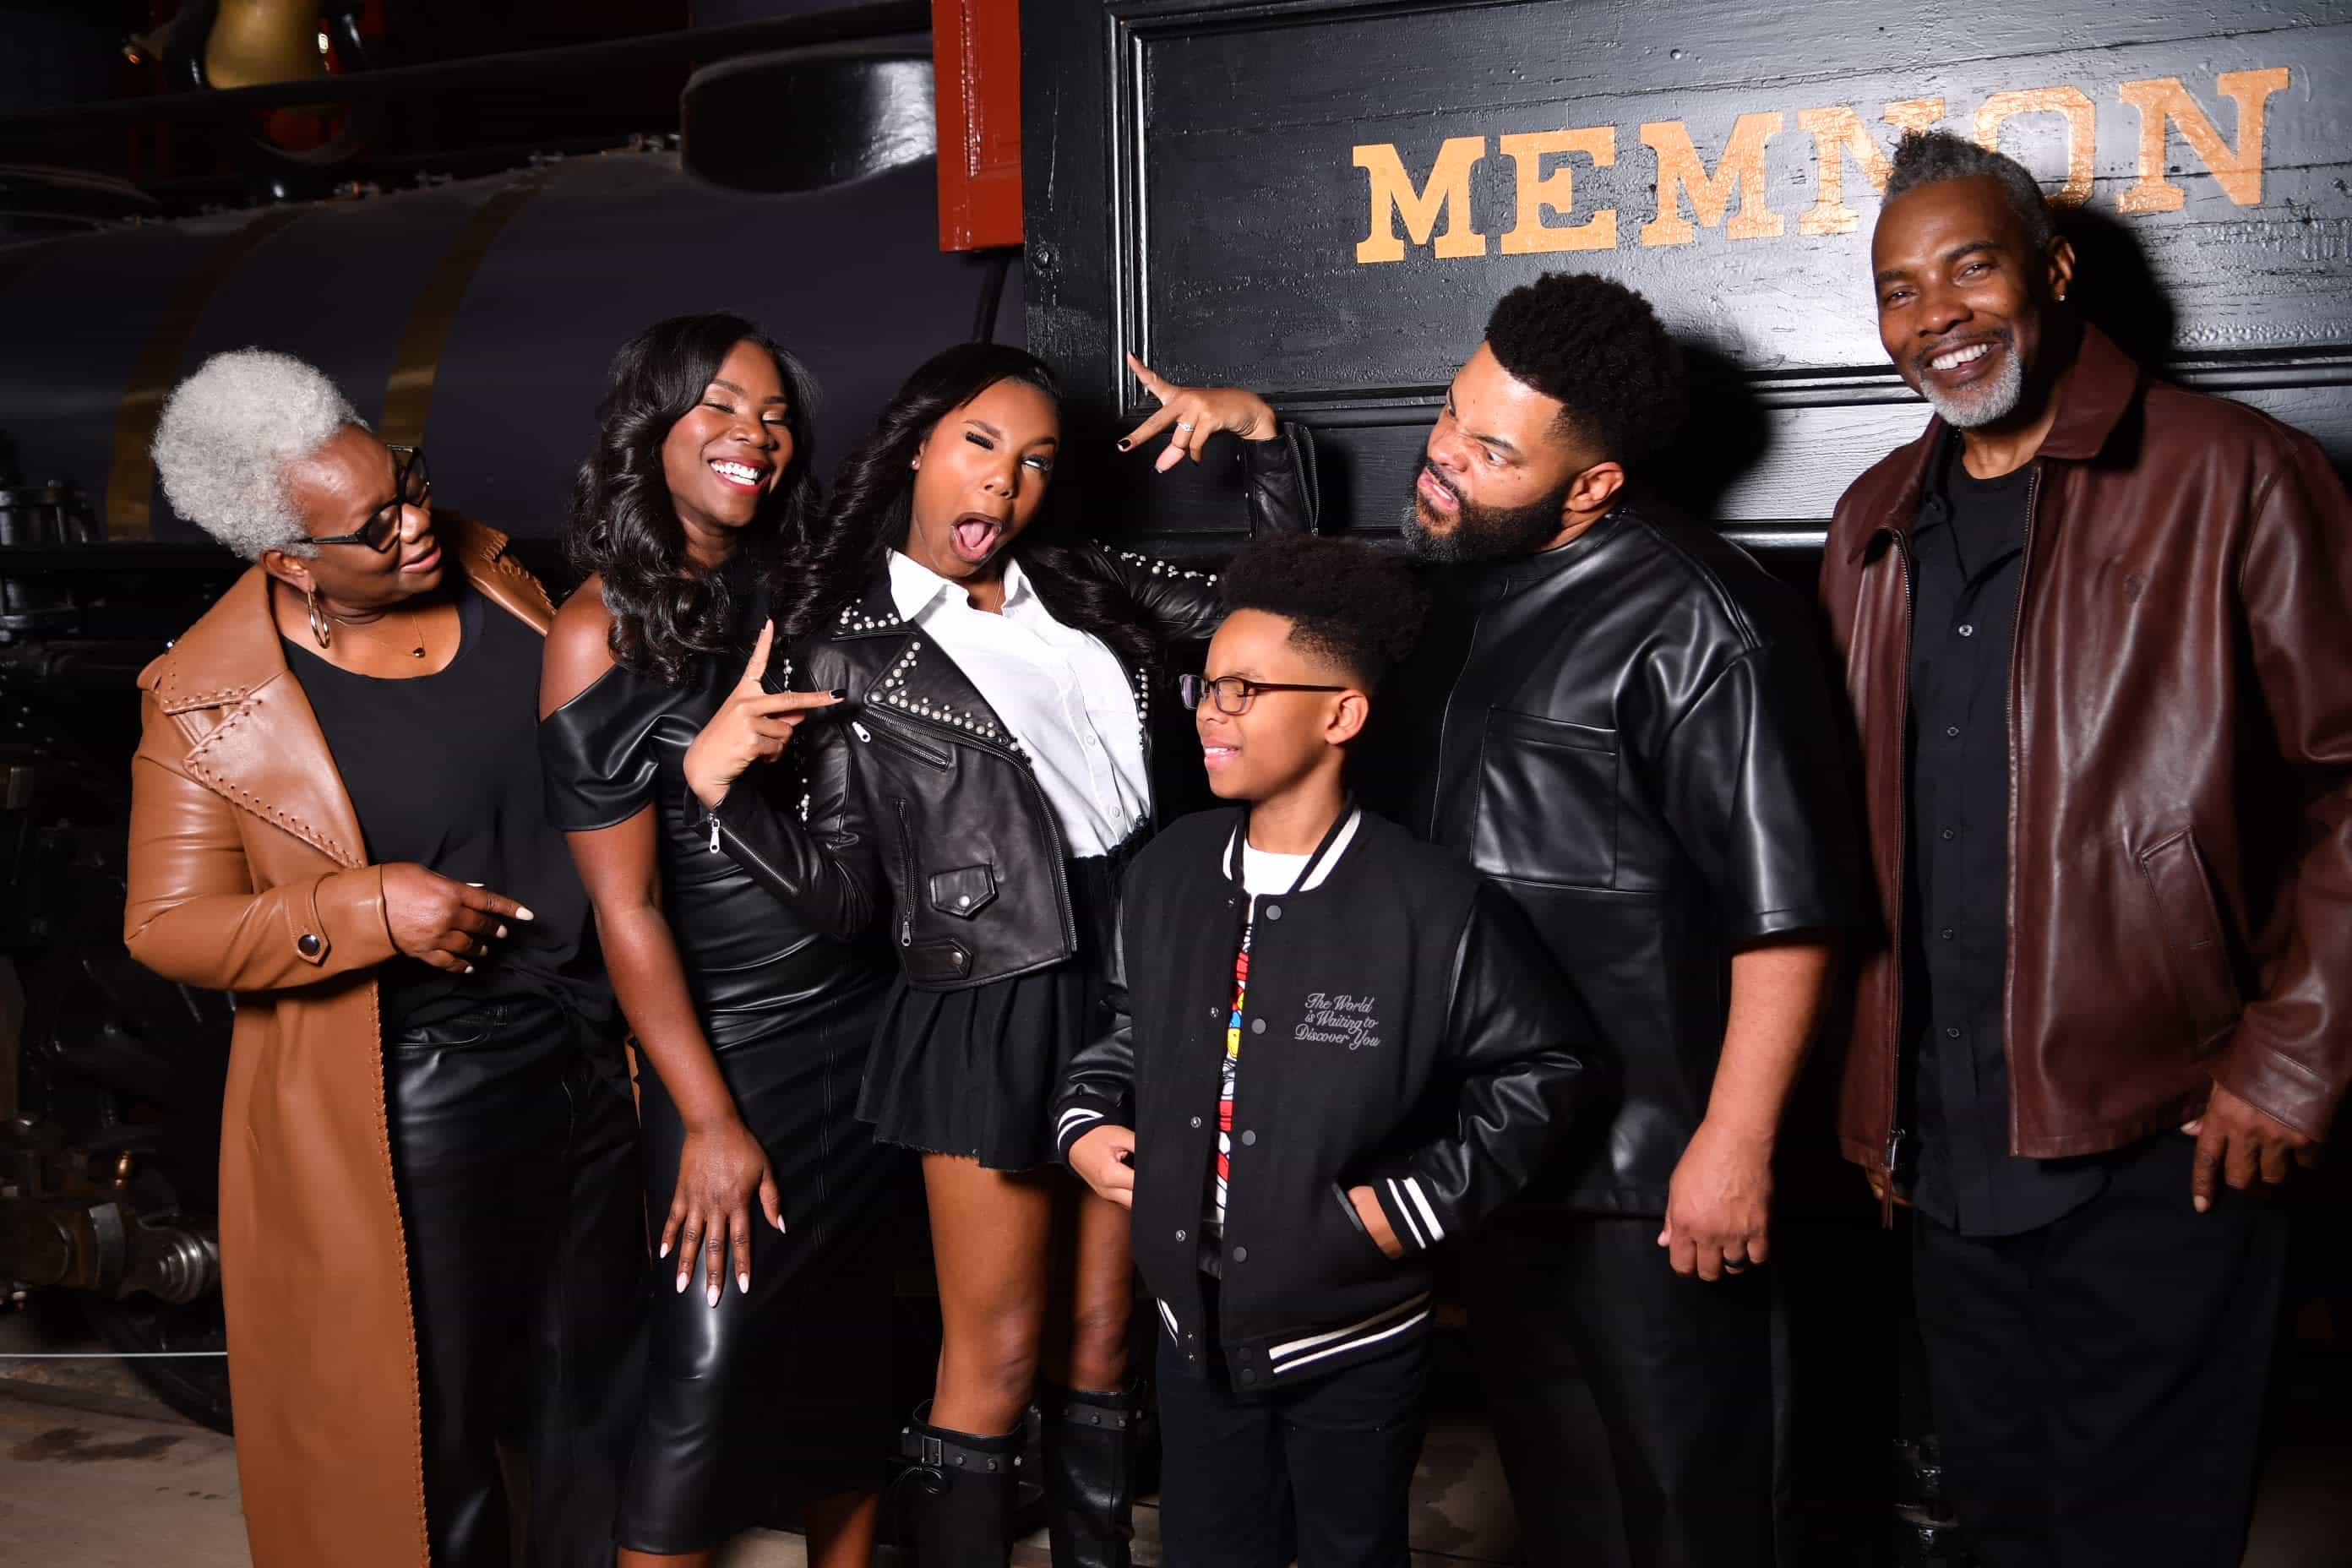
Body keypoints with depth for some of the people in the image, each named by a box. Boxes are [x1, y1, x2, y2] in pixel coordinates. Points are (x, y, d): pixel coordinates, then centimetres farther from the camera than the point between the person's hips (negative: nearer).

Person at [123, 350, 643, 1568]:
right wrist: (367, 910, -23)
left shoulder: (488, 572, -1)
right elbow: (168, 924, -9)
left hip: (594, 1054, 5)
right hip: (411, 1111, -5)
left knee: (598, 1380, 22)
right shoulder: (209, 703, -14)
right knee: (426, 1429, 12)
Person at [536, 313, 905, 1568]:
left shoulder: (801, 588, 6)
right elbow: (626, 907, -11)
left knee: (854, 1342, 14)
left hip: (865, 1025, 5)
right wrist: (709, 1120, -12)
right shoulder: (606, 628, -9)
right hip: (728, 1046, -5)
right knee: (709, 1370, 0)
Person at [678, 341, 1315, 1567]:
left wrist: (1260, 434, 4)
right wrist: (714, 781, -18)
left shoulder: (1085, 591, 10)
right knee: (996, 1359, 4)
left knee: (1103, 1335, 16)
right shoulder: (849, 648, -1)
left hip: (1139, 985, 4)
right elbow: (842, 889, -4)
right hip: (988, 1016, -4)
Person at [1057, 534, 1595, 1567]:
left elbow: (1540, 1068, -8)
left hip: (1355, 1338, -4)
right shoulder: (1169, 871, -1)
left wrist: (1418, 1205, -13)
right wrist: (1083, 1121, 0)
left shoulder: (1430, 906, -18)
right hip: (1195, 1323, 5)